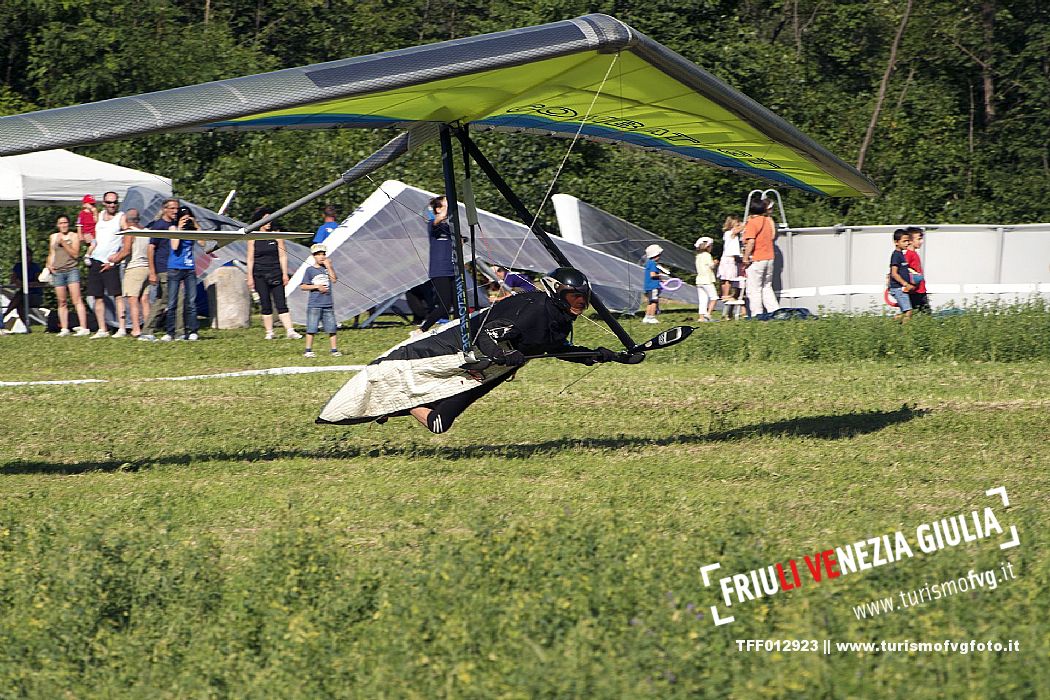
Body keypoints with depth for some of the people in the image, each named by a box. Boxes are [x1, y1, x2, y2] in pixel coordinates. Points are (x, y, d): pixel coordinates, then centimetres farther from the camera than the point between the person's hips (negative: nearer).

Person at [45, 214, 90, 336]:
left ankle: (83, 328, -17)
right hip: (58, 271, 4)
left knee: (77, 299, -12)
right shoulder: (53, 237, 15)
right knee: (62, 301, 3)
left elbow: (75, 254, -3)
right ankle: (64, 329, 7)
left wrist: (64, 243, -11)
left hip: (71, 270, -4)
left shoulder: (74, 236, 4)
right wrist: (49, 264, 6)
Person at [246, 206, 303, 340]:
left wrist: (285, 274, 0)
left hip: (275, 273, 0)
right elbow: (250, 259, 5)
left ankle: (290, 330, -13)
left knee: (281, 303, -8)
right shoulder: (253, 238, 4)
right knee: (265, 305, 3)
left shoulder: (277, 236, 5)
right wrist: (250, 276, 0)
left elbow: (282, 256, 5)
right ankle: (269, 332, 10)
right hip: (260, 275, 0)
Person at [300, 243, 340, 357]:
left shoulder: (327, 268, 8)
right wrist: (317, 286, -12)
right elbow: (303, 286, -2)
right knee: (311, 329, -3)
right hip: (314, 304, -3)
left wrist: (329, 267, -9)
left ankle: (334, 349, 12)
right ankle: (308, 350, 2)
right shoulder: (310, 270, -1)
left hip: (328, 304, 3)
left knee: (332, 328, 5)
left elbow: (334, 279, -5)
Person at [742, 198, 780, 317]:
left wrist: (746, 258, -16)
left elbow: (750, 241, -21)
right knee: (767, 287, 17)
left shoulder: (752, 222, -12)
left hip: (756, 259, -7)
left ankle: (756, 315, -5)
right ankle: (775, 311, 9)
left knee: (754, 289, -2)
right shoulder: (769, 221, 10)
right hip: (769, 258, 7)